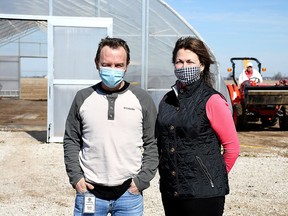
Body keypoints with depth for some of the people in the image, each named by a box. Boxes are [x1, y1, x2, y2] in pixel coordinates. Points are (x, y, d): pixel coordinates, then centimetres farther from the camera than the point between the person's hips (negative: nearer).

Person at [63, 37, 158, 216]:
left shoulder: (142, 99, 0)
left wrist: (142, 180, -5)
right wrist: (75, 176, -1)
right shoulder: (83, 98, 3)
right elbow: (71, 140, 8)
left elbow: (152, 144, 2)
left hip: (129, 194, -1)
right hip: (89, 191, 1)